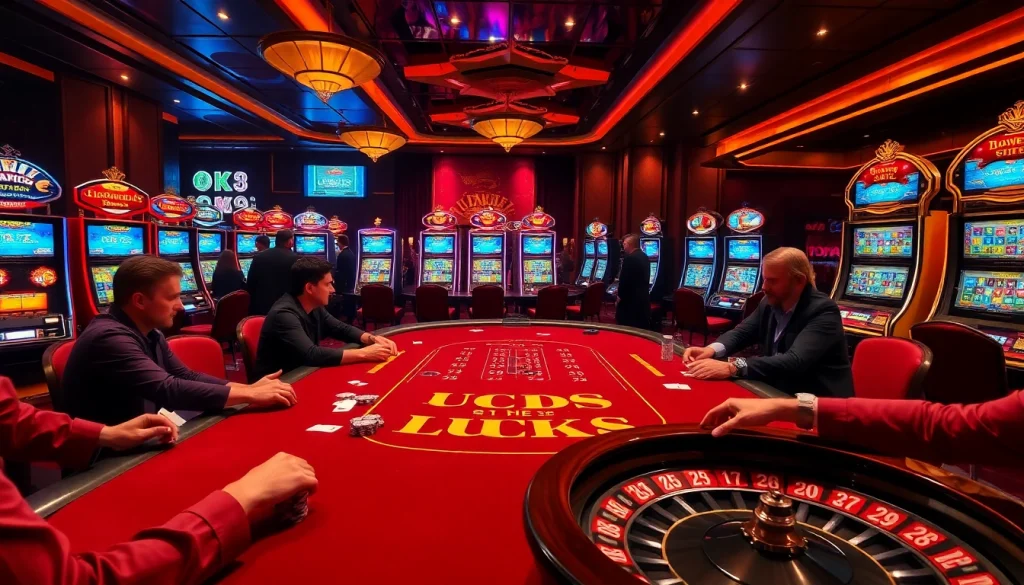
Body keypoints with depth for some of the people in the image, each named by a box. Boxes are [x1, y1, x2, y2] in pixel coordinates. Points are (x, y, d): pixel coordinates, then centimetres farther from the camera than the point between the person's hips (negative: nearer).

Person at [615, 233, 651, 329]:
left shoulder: (629, 258, -15)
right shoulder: (645, 257, 12)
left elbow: (624, 280, -17)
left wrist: (619, 297, -5)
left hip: (630, 300, -9)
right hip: (643, 298, 9)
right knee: (642, 328, 12)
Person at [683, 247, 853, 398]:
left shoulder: (824, 311, -19)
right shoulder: (770, 304, 1)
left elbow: (795, 361, -32)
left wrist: (733, 367, -40)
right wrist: (712, 349, -16)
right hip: (779, 393, 6)